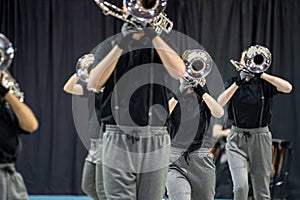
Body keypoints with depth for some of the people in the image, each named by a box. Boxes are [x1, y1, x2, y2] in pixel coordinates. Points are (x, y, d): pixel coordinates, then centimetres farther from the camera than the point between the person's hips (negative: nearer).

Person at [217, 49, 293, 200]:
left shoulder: (265, 83, 2)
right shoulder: (233, 83, 6)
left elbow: (287, 88, -16)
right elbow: (220, 103, -11)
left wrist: (260, 74, -19)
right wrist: (239, 81, -20)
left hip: (260, 138, 0)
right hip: (237, 138, 0)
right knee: (240, 187, -17)